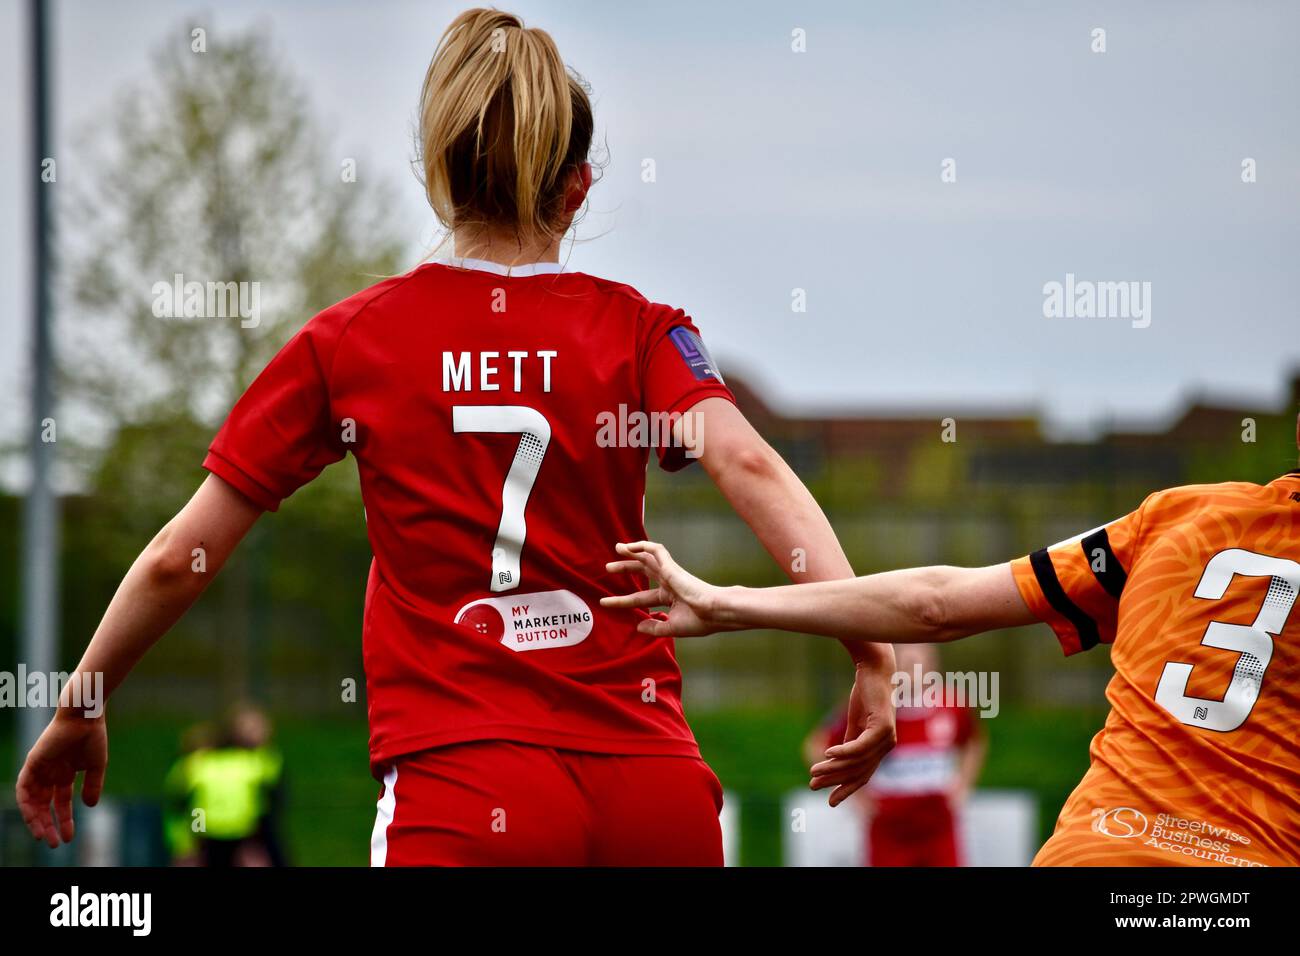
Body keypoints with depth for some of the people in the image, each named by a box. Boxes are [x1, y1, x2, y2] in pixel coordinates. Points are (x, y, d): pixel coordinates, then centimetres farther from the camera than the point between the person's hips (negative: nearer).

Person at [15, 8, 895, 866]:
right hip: (654, 791, 2)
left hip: (460, 790, -2)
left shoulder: (348, 342, 6)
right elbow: (748, 466, -14)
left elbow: (178, 558, 7)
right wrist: (871, 654, -21)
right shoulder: (638, 332, 6)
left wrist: (77, 714, 20)